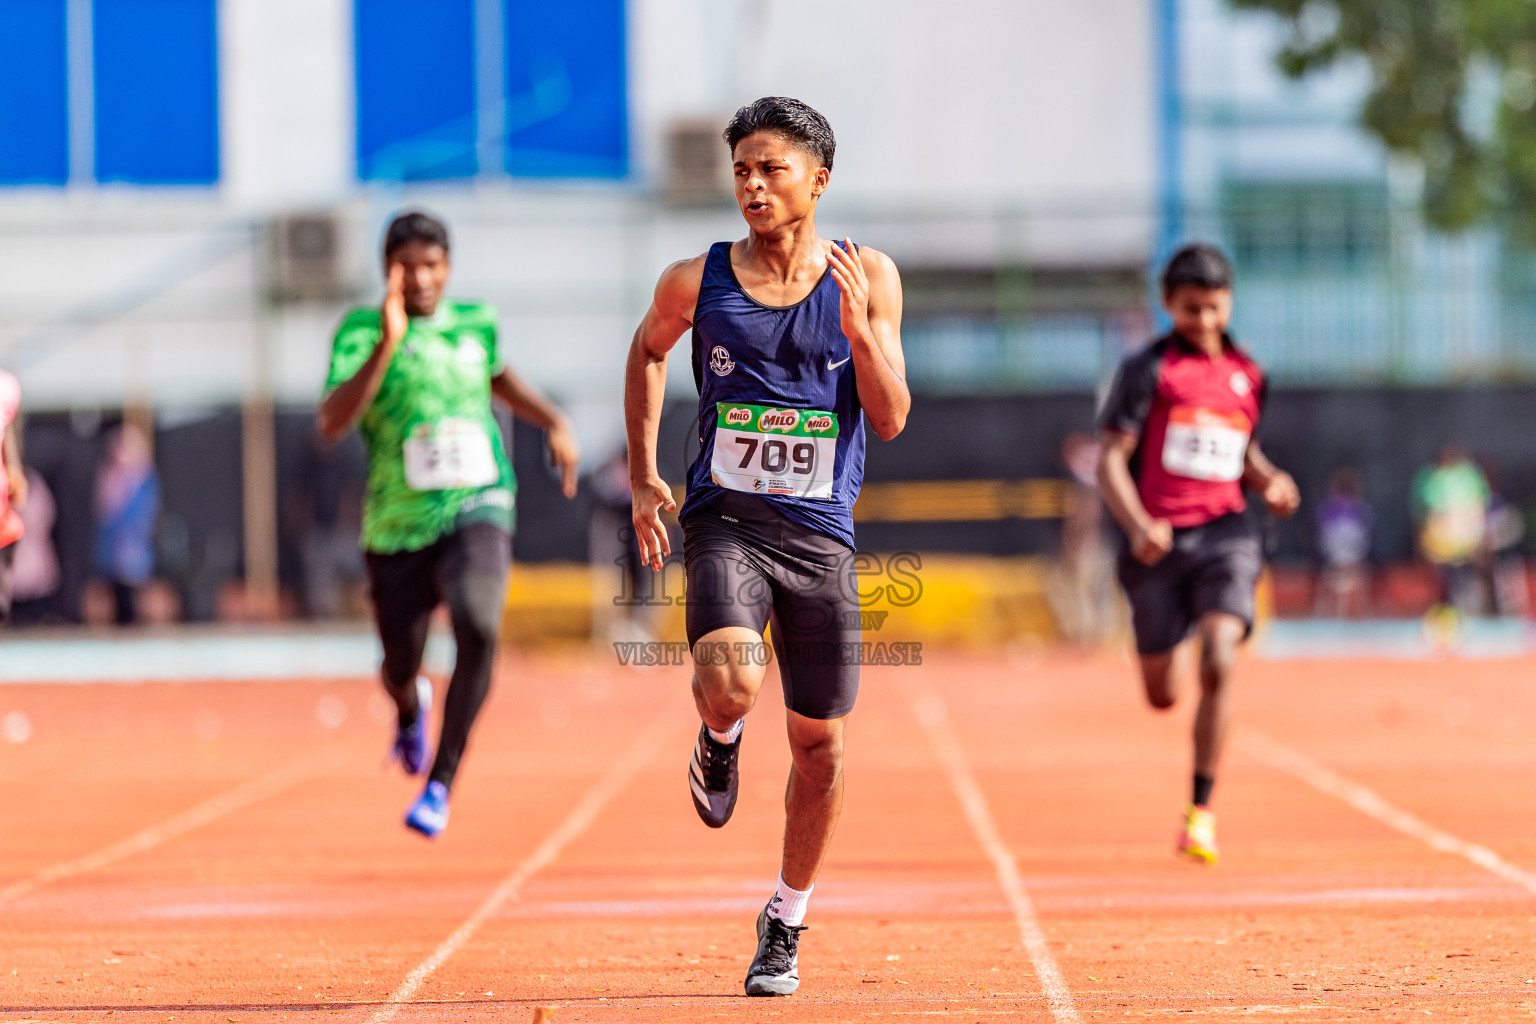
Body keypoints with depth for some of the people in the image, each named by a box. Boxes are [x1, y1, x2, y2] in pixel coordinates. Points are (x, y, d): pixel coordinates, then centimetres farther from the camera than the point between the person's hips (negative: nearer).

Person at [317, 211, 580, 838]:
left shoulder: (477, 322, 4)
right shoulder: (363, 331, -9)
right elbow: (330, 424, -25)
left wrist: (553, 422, 17)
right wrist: (386, 346, -33)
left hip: (476, 510, 1)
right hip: (397, 527, -1)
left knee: (478, 628, -28)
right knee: (400, 669, 12)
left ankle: (440, 785, -19)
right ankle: (411, 706, 53)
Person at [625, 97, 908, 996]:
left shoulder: (866, 278, -1)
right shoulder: (697, 281, -2)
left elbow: (891, 420, -2)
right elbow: (648, 352, 19)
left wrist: (860, 331, -19)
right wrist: (643, 476, 14)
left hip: (822, 534, 1)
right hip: (726, 518, -1)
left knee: (820, 745, 6)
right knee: (729, 683, -28)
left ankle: (786, 923, 27)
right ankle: (721, 739, 11)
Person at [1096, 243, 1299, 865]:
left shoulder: (1248, 376, 12)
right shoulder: (1148, 370, -1)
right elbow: (1110, 461, -5)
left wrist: (1270, 483, 5)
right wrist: (1138, 527, -21)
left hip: (1224, 534, 2)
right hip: (1158, 542, -1)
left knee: (1218, 666, -22)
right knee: (1161, 697, 7)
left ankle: (1201, 812, -15)